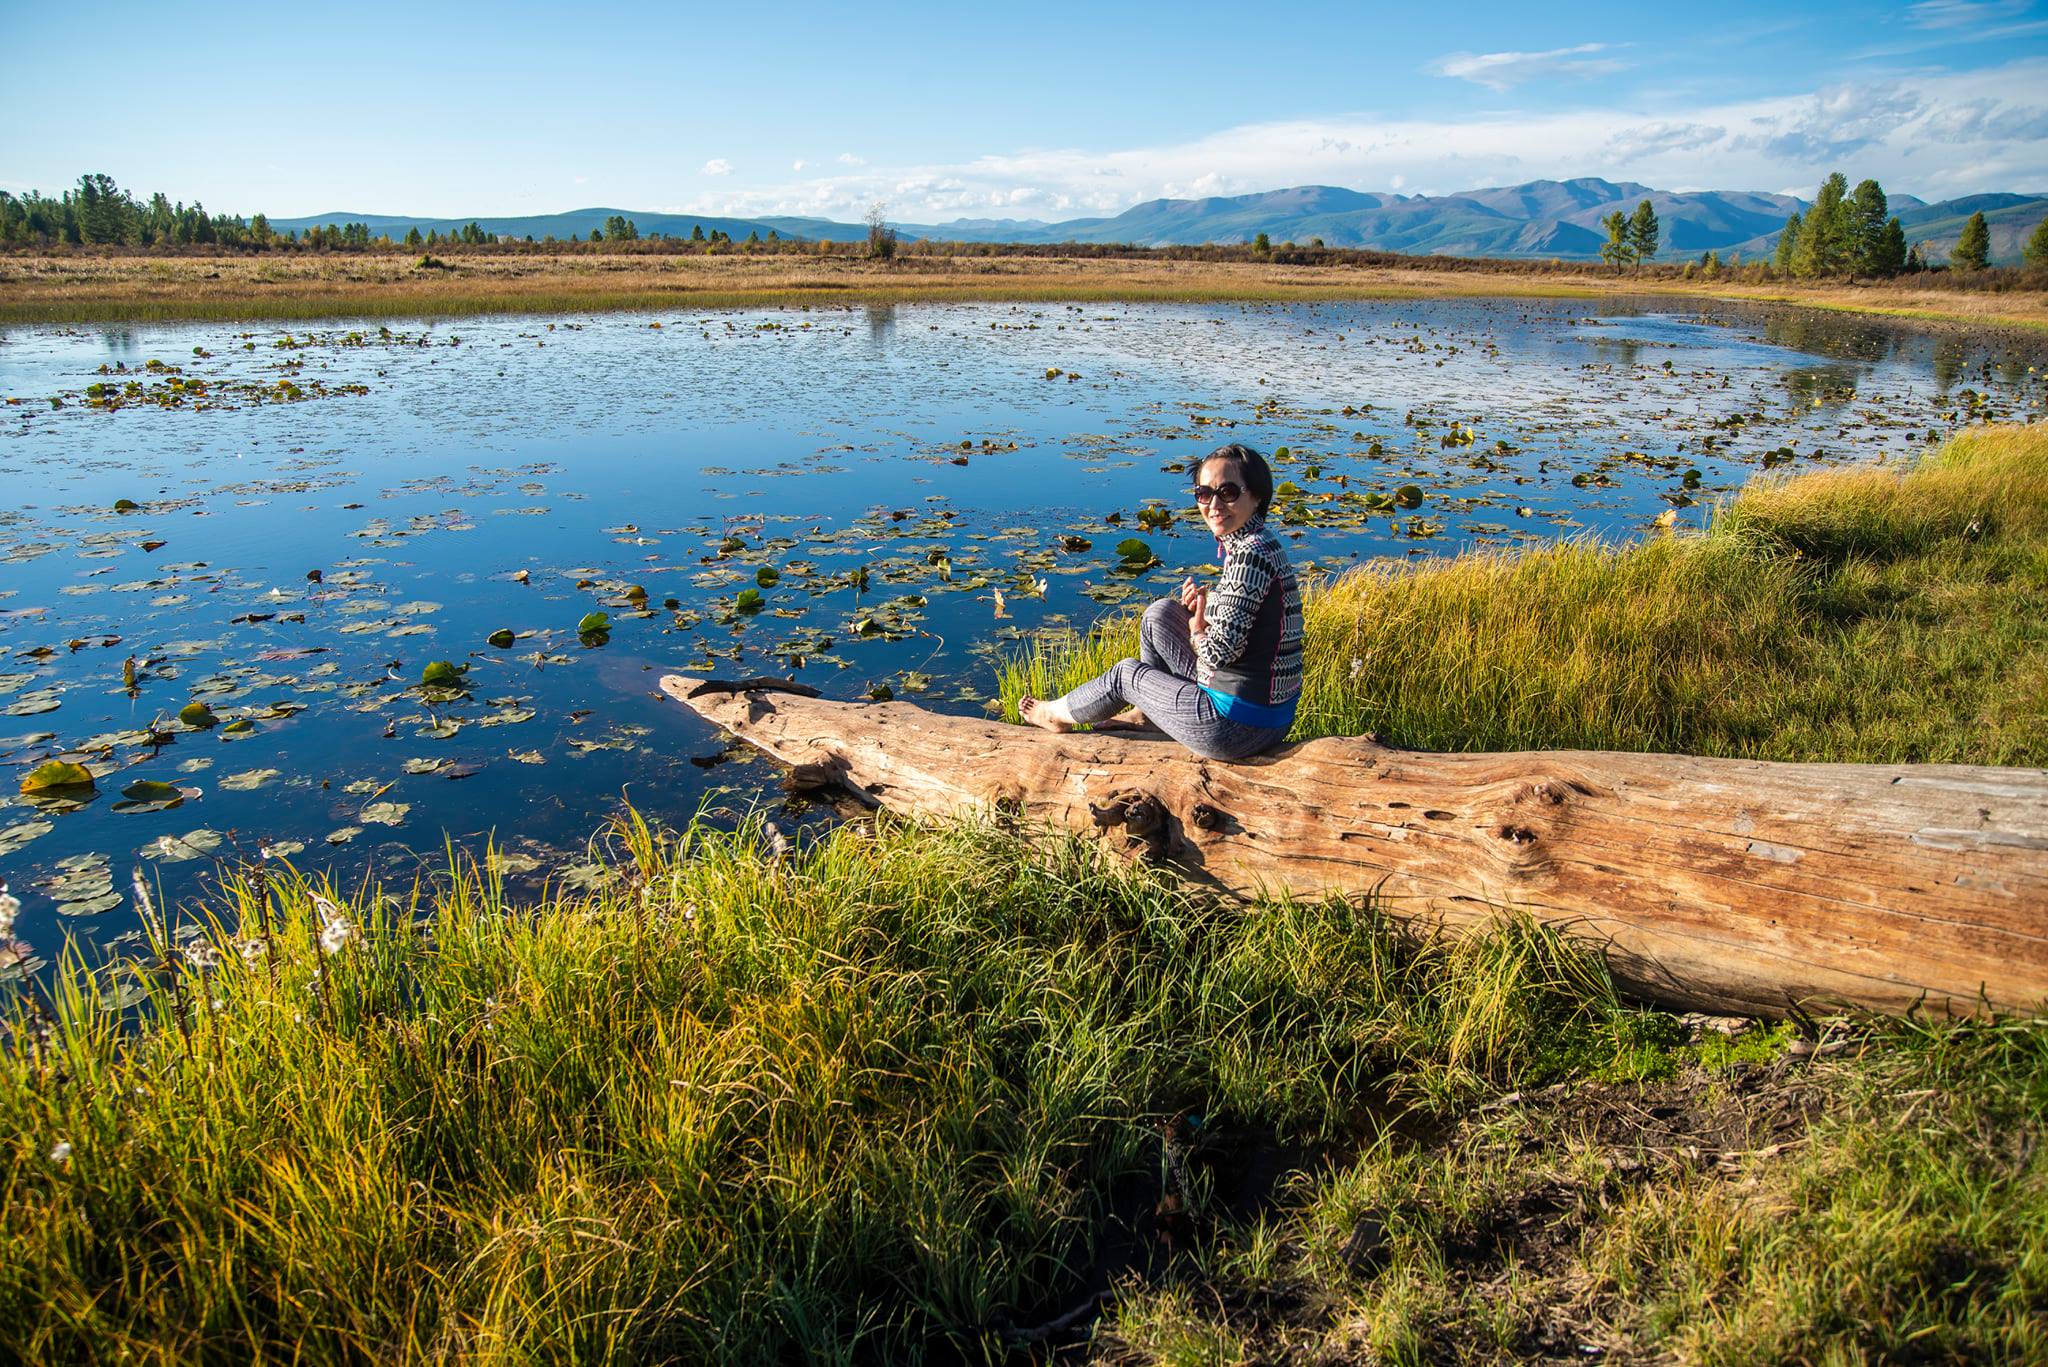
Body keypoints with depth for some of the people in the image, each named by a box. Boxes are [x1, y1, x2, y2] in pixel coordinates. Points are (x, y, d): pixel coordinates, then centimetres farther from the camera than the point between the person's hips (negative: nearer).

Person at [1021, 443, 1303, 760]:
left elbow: (1221, 651, -26)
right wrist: (1202, 609, 1)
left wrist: (1195, 629, -4)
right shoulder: (1256, 545, 7)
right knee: (1160, 612, 15)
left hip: (1240, 724, -9)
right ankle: (1149, 716, 32)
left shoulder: (1249, 555, -23)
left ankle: (1060, 714, 41)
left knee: (1126, 673, 11)